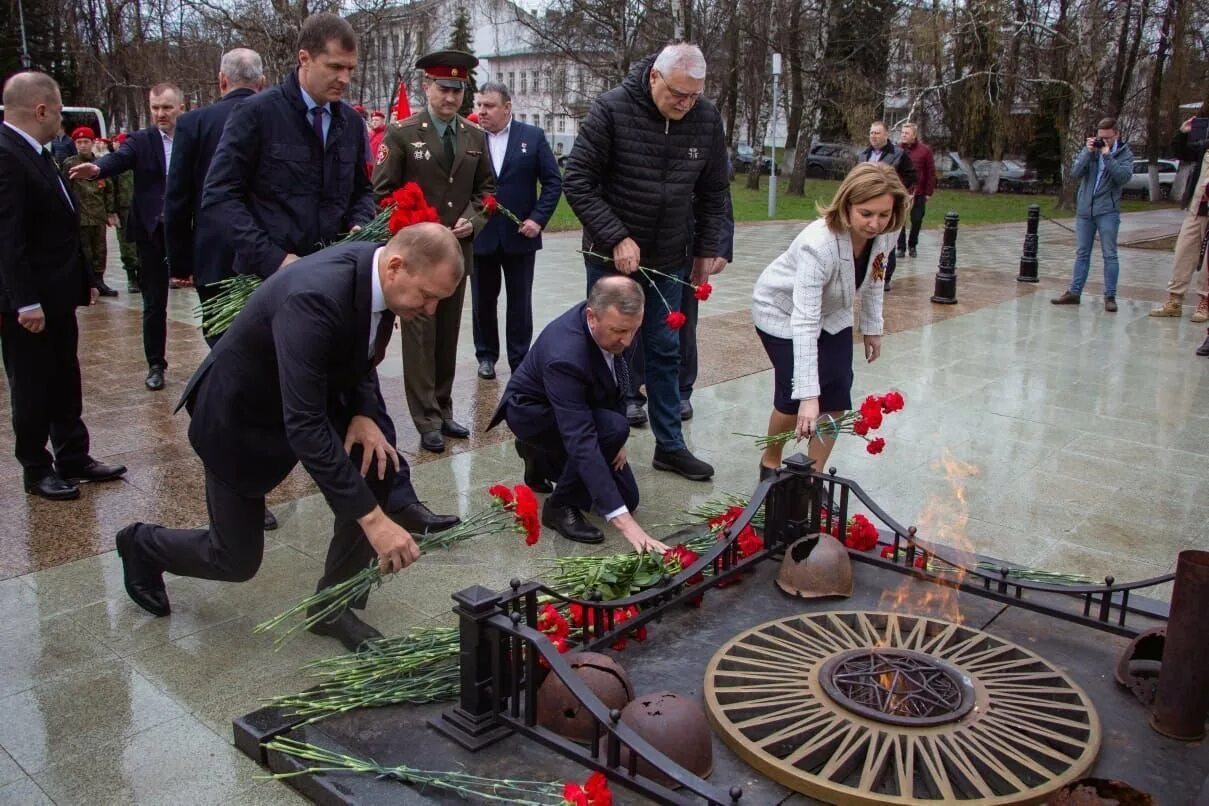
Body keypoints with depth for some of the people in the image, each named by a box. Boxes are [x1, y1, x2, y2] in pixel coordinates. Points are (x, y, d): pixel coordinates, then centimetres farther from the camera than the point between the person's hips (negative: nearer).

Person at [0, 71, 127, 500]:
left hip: (57, 296, 9)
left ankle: (74, 459, 29)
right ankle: (36, 470, 20)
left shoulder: (36, 154, 11)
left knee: (65, 384, 17)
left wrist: (85, 279, 14)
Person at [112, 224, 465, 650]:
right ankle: (143, 544, 39)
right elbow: (305, 427, -42)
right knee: (237, 559, 7)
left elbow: (359, 356, 3)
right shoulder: (314, 297, -40)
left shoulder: (374, 270, -15)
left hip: (309, 396, 7)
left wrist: (364, 415, -16)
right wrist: (372, 520, -42)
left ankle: (334, 605, 7)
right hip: (241, 416, -7)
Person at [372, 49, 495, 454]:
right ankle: (427, 421, 5)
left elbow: (486, 188, 16)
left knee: (448, 336, 11)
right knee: (420, 338, -1)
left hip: (458, 250, 4)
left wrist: (472, 219, -3)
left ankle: (443, 410, 23)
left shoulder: (475, 136, 9)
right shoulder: (401, 133, -4)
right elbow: (383, 191, -4)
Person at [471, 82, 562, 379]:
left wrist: (538, 219, -9)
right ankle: (486, 355, 28)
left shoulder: (533, 136, -1)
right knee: (483, 300, 12)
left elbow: (553, 181, -1)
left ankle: (520, 361, 17)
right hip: (480, 235, 1)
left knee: (520, 302, 7)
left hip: (520, 235, -1)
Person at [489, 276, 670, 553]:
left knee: (627, 498, 3)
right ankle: (561, 506, -13)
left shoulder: (611, 324, -20)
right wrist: (622, 520, -51)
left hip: (582, 407, 7)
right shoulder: (565, 356, -41)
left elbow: (615, 380, 1)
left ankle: (541, 458, 19)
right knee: (614, 429, -34)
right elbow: (582, 442, -47)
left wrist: (618, 441, -6)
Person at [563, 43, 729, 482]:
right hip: (611, 256, -3)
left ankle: (670, 445, 21)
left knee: (665, 352, 11)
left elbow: (714, 192, 8)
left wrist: (708, 250, 6)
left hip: (669, 260, 4)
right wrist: (616, 238, -20)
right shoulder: (611, 109, -16)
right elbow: (577, 181, -15)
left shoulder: (707, 119, -3)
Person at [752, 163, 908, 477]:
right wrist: (808, 396, -45)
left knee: (837, 400, -3)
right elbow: (804, 322, -42)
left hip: (832, 314, 6)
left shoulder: (887, 233, -20)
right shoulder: (819, 243, -39)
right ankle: (770, 462, 20)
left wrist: (872, 327, 8)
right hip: (782, 311, -6)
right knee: (794, 399, -10)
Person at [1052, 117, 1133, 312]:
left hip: (1108, 211, -3)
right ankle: (1074, 292, 14)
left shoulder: (1124, 153, 1)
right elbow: (1075, 172, -4)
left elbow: (1124, 176, -15)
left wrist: (1107, 156, -17)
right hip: (1084, 209, 3)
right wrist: (1088, 152, -14)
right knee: (1082, 253, 9)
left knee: (1109, 254, -1)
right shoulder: (1089, 149, 8)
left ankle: (1110, 296, 2)